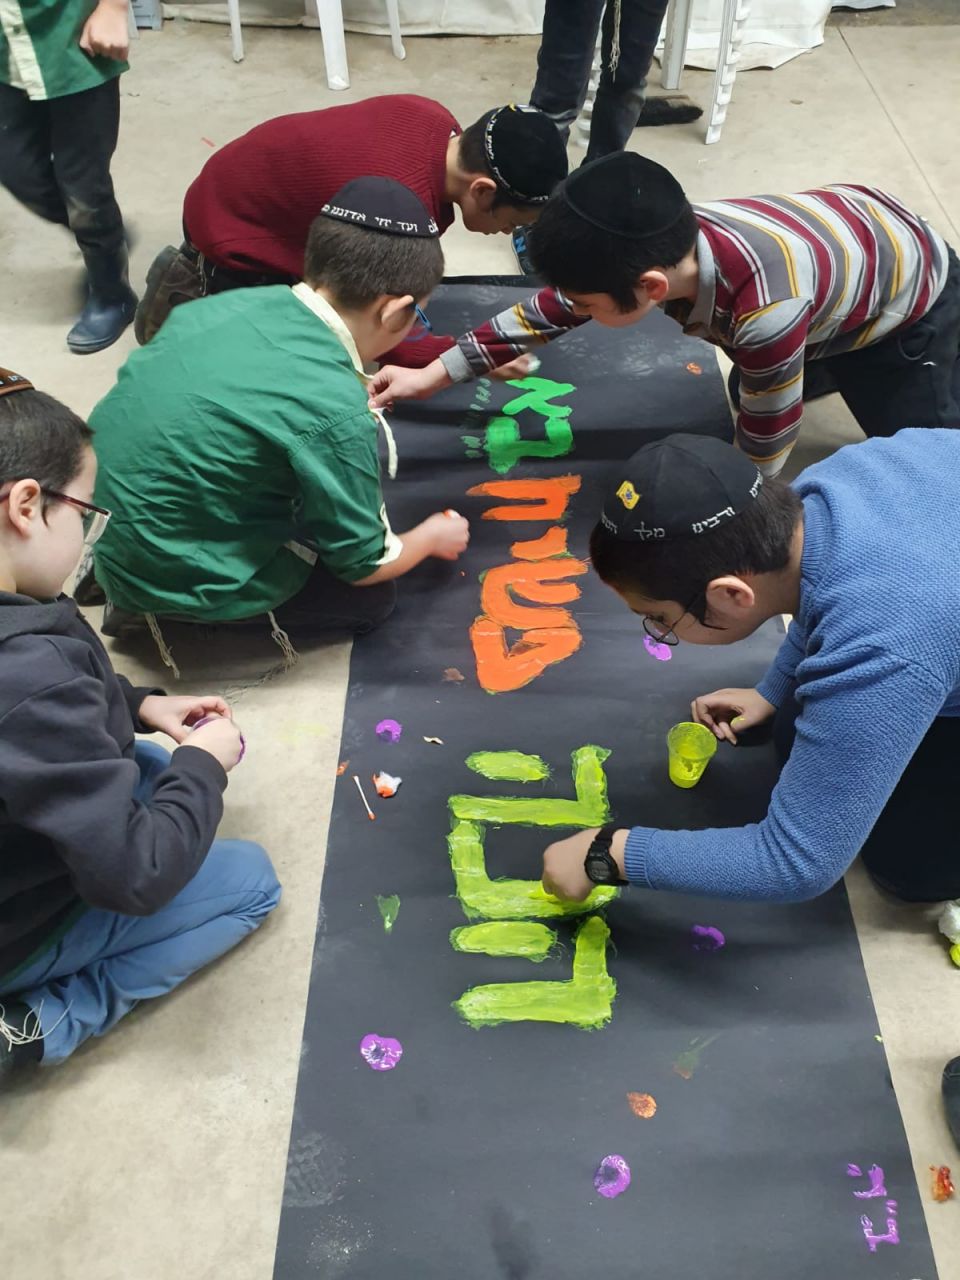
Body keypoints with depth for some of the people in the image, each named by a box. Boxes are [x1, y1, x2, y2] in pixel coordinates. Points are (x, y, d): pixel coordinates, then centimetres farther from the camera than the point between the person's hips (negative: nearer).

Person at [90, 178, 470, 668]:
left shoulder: (236, 301, -6)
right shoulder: (334, 409, -25)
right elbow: (364, 564, -11)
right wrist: (435, 536, 9)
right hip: (168, 577, -7)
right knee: (372, 595, 9)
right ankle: (167, 608, 3)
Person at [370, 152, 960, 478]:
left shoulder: (766, 313, -48)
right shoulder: (661, 246, -27)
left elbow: (759, 459, -34)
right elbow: (546, 312, -14)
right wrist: (433, 375, -14)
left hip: (912, 296, -5)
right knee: (754, 391, 21)